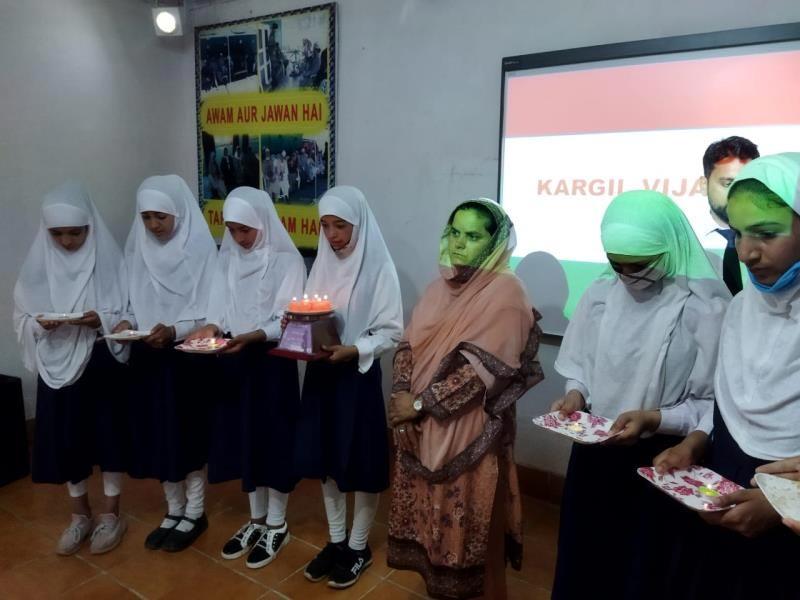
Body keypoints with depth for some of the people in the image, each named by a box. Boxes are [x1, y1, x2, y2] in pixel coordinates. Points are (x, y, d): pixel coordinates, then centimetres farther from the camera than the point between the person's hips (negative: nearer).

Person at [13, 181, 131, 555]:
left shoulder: (109, 262, -8)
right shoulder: (38, 266, 0)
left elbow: (128, 316, -5)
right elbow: (21, 319, 5)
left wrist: (101, 320, -24)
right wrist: (41, 324, -16)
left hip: (103, 364, -2)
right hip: (58, 365, 3)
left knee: (109, 435, 6)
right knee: (64, 440, 10)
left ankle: (110, 515, 25)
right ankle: (81, 515, 30)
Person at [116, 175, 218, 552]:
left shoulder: (200, 249, -10)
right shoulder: (138, 248, 4)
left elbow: (210, 312, -12)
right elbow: (135, 302, 9)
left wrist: (174, 331, -25)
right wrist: (127, 323, -11)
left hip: (188, 357, -5)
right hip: (148, 357, 5)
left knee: (188, 434, 5)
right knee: (156, 434, 12)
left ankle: (194, 515, 24)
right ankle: (174, 511, 30)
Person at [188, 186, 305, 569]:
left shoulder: (287, 259, -10)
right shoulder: (227, 257, 6)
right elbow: (220, 310, 7)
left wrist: (250, 337, -28)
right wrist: (211, 327, -14)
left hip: (272, 360, -5)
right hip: (234, 360, 6)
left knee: (273, 439, 4)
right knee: (244, 437, 14)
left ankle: (277, 526, 24)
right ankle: (257, 520, 32)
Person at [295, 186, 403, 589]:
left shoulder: (379, 268, -10)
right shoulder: (322, 264, 7)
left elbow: (392, 332, -11)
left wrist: (353, 350, -24)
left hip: (358, 374, -5)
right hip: (320, 373, 6)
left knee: (361, 462, 7)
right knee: (325, 459, 14)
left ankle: (358, 548, 27)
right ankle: (335, 541, 33)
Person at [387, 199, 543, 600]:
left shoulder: (505, 292, -14)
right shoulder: (443, 285, 7)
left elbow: (482, 368, -20)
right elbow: (410, 343, 6)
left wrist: (421, 402, -16)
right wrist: (401, 394, -10)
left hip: (468, 429, -6)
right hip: (421, 423, 6)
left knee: (464, 516, 9)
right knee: (428, 507, 18)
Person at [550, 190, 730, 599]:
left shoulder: (706, 308, -17)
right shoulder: (600, 293, -1)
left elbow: (714, 405, -14)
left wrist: (653, 419, -26)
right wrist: (576, 394, -10)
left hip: (658, 461, -4)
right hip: (592, 450, 5)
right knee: (575, 566, 19)